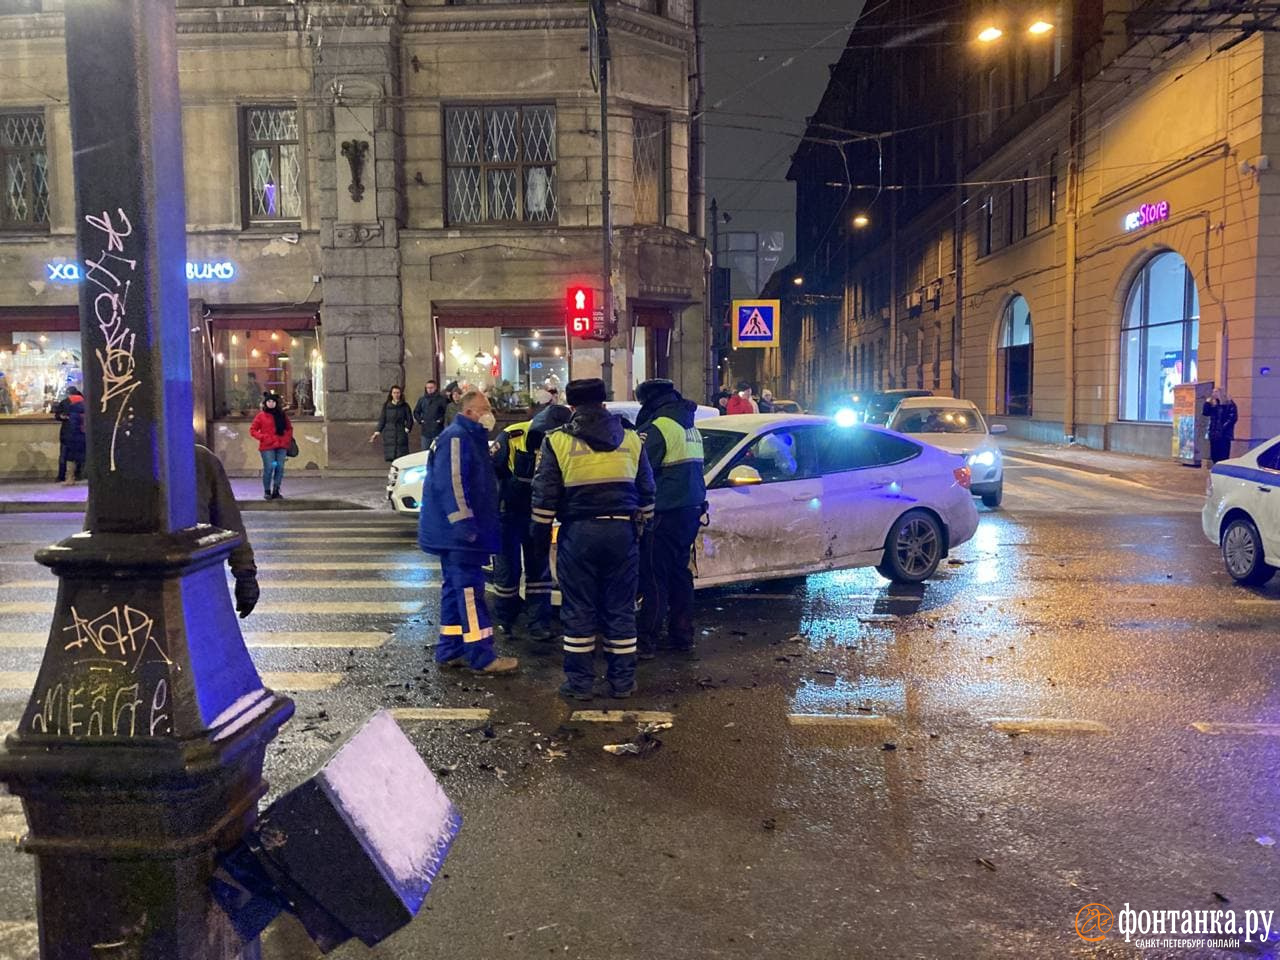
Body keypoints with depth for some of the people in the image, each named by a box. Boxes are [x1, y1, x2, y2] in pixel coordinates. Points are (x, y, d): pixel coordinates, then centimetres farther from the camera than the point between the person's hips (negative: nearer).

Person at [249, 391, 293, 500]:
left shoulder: (282, 415, 12)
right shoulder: (261, 415, 3)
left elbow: (289, 428, 19)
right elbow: (252, 430, 4)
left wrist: (287, 439, 3)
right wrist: (262, 437, -10)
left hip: (281, 447, 3)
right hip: (267, 447, -3)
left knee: (280, 468, 0)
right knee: (269, 468, -9)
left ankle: (276, 491, 11)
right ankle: (267, 491, 5)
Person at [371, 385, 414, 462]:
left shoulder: (405, 406, 2)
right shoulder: (386, 406, 5)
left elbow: (410, 419, 7)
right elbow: (382, 420, 5)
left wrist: (407, 429, -6)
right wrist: (377, 432, -2)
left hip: (401, 435, -1)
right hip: (389, 435, 1)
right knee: (390, 457, 2)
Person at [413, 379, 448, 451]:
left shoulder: (442, 399, -4)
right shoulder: (422, 399, 10)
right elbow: (416, 412, 20)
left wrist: (441, 420, -13)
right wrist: (420, 420, 6)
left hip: (438, 432, -4)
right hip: (425, 431, 4)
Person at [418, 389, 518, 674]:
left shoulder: (472, 439, 20)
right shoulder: (456, 438, -14)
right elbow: (450, 483, -23)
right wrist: (464, 524, -26)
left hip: (457, 533, 11)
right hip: (458, 533, -11)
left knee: (456, 589, 13)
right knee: (470, 590, -10)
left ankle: (449, 651, 20)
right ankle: (482, 656, -8)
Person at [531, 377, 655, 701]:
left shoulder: (558, 441, 0)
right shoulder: (632, 439, 9)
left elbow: (545, 495, -1)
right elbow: (646, 492, 14)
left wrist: (541, 533, 8)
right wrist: (641, 526, 23)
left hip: (579, 532, -2)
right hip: (623, 532, 3)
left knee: (578, 611, 6)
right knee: (621, 609, 9)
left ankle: (580, 683, 11)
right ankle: (622, 681, 16)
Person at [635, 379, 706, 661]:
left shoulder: (659, 427, -14)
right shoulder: (690, 427, 16)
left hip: (665, 514, -9)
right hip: (691, 510, 9)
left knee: (654, 577, -3)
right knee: (679, 572, 16)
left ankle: (646, 641, 1)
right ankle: (683, 637, 23)